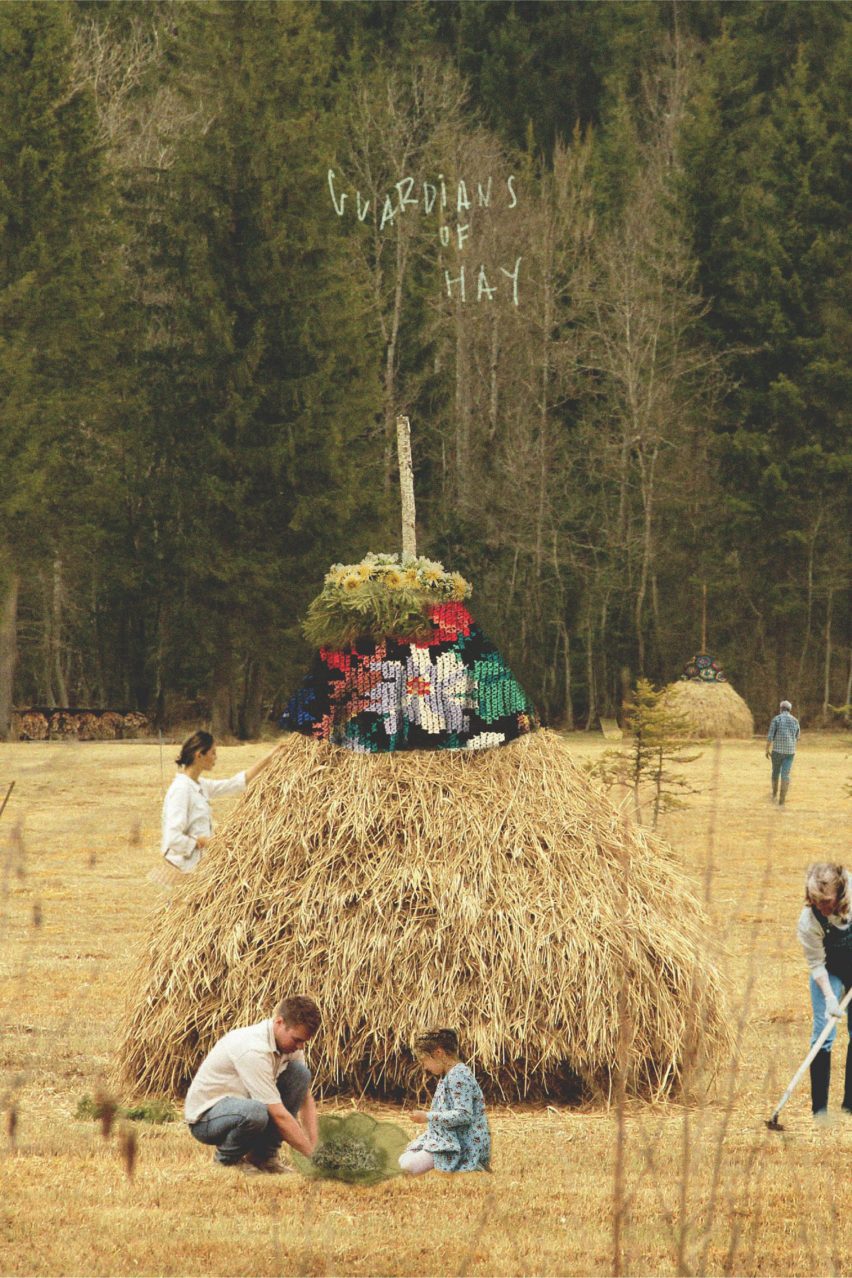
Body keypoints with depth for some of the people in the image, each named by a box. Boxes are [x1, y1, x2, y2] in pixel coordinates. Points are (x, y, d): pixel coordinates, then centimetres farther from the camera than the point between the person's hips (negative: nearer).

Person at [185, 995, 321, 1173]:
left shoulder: (290, 1042, -3)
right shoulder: (254, 1049, -31)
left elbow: (305, 1099, 3)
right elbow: (278, 1115, -31)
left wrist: (314, 1147, -9)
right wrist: (312, 1155, -26)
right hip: (205, 1116, -9)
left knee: (300, 1073, -8)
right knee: (255, 1113, -41)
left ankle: (265, 1155, -2)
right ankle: (226, 1158, -8)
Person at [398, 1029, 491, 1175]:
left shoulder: (458, 1075, -16)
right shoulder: (448, 1076, 17)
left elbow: (464, 1115, -23)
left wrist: (428, 1117, -18)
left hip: (463, 1145, -11)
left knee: (410, 1166, -25)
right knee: (404, 1160, 8)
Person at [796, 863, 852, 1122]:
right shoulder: (809, 921, -33)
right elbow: (816, 965, -22)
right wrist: (829, 998, -32)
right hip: (830, 971, -2)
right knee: (823, 1034, -10)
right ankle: (819, 1108, -4)